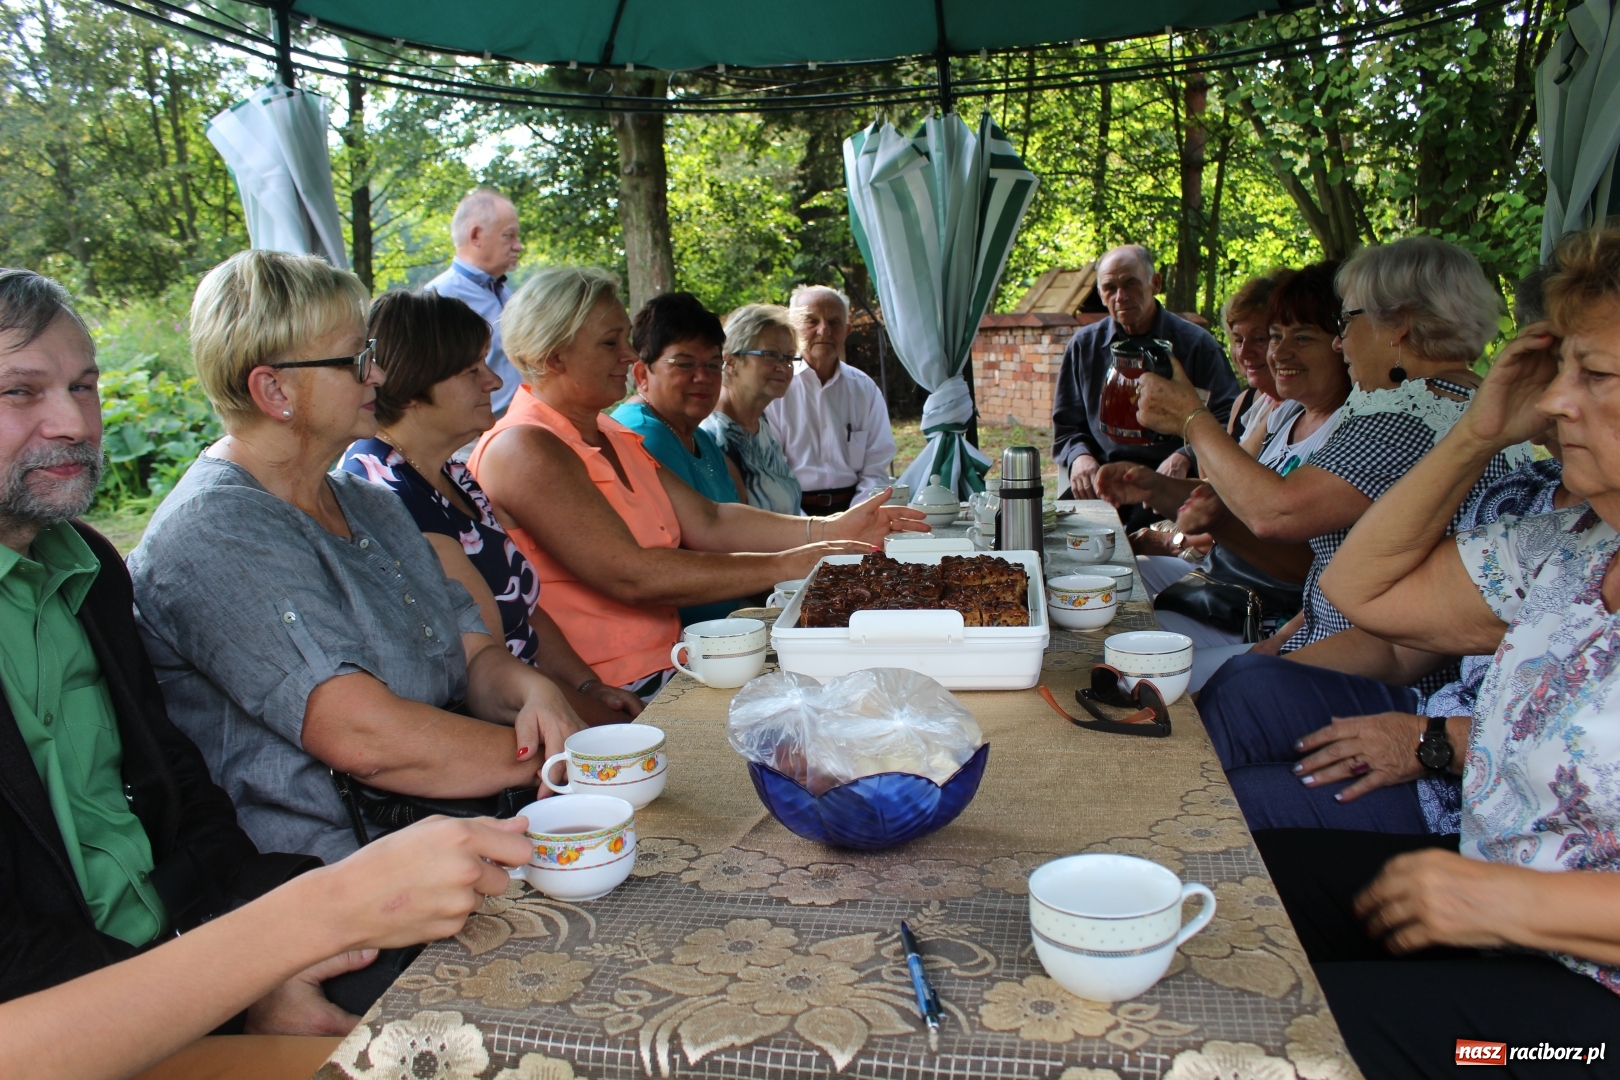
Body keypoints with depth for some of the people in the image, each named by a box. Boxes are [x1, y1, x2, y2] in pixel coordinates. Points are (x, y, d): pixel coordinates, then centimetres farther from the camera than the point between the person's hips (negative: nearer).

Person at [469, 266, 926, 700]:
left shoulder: (613, 437, 16)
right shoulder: (524, 450, -14)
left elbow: (708, 522, 8)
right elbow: (629, 575, -23)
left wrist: (831, 530, -4)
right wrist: (785, 566, -20)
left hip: (666, 665, 9)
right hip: (606, 700, -8)